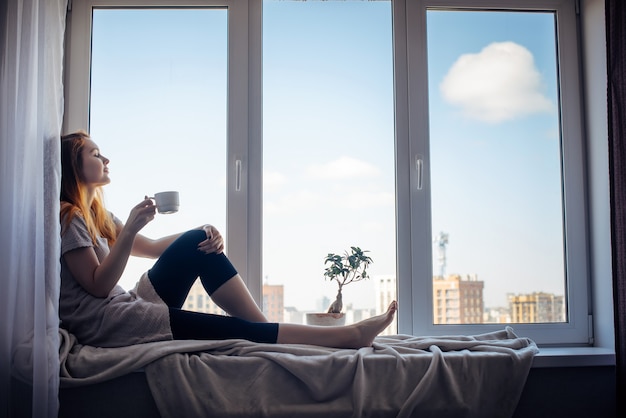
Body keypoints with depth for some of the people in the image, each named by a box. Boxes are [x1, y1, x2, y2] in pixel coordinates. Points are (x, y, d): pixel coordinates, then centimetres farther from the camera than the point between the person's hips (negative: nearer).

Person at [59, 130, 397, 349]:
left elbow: (151, 247, 16)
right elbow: (99, 286, -16)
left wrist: (202, 236, -1)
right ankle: (345, 336, -18)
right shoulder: (69, 218, -10)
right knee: (230, 330, -19)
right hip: (102, 325, -9)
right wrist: (130, 230, -24)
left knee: (198, 242, -2)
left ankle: (264, 329, -6)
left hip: (125, 306, 9)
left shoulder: (96, 215, 18)